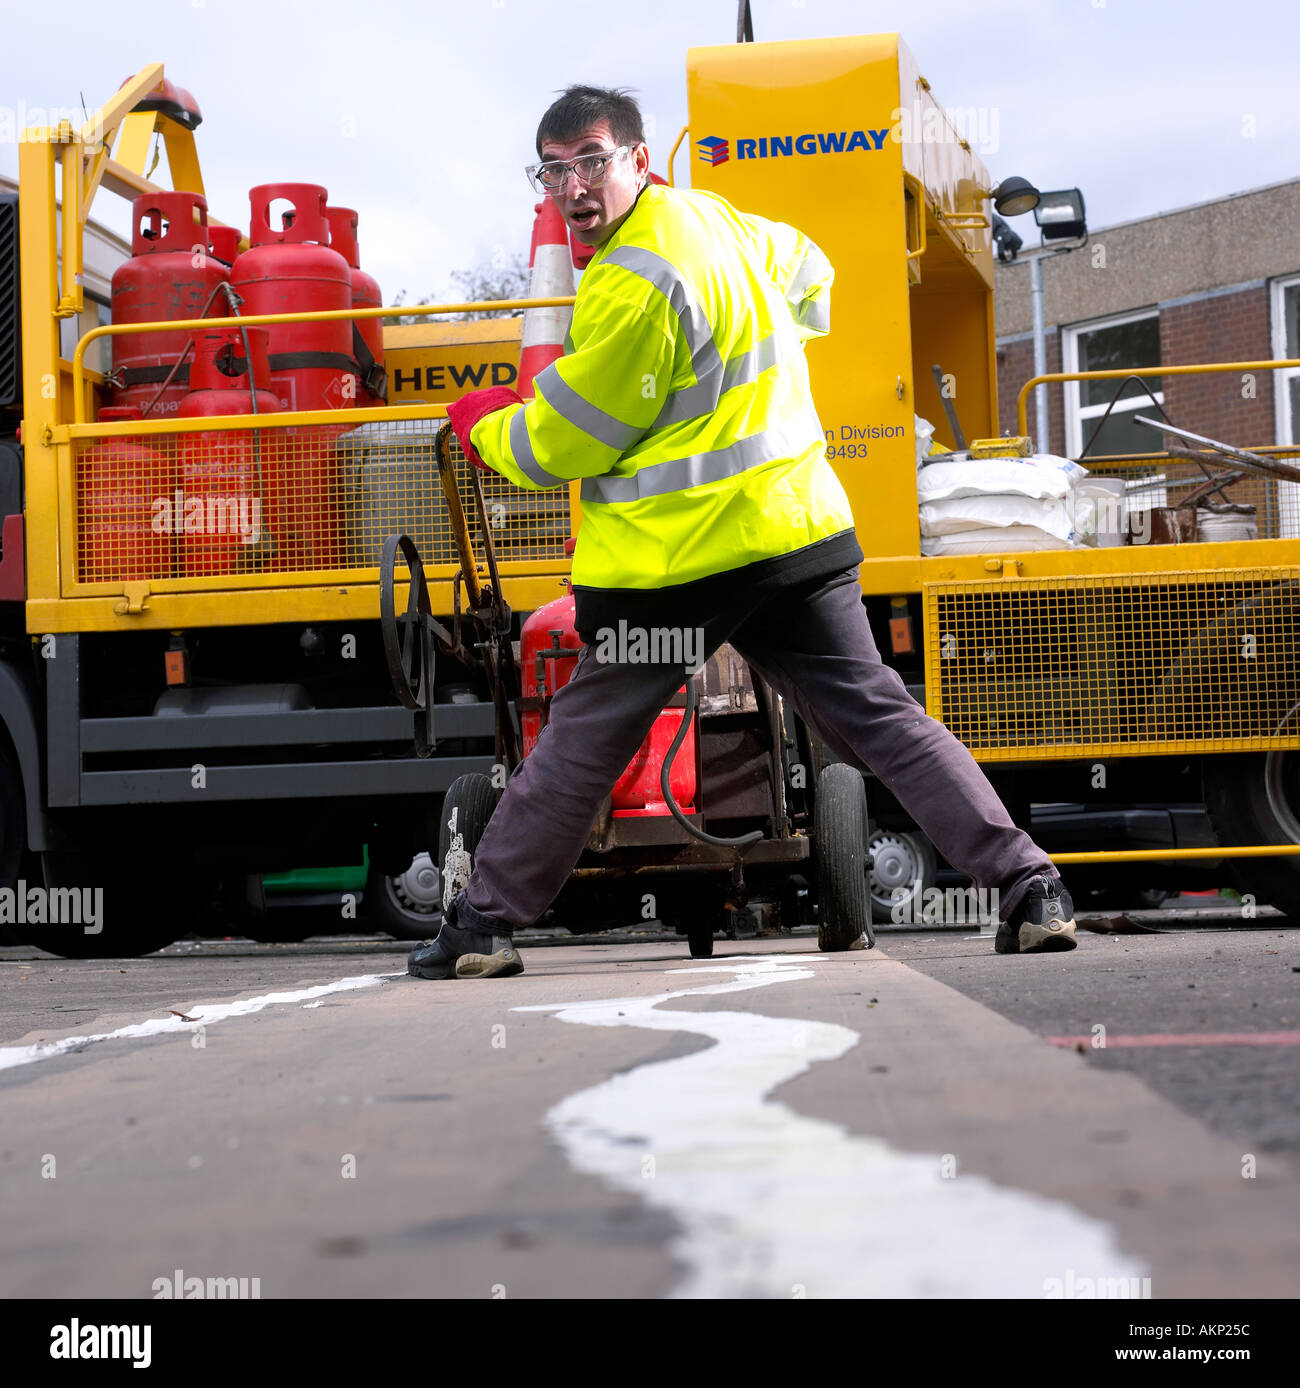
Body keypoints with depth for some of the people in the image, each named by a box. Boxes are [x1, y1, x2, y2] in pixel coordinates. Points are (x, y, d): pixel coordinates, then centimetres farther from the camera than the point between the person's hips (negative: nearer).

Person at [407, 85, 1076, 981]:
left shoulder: (638, 286, -18)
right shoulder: (711, 218, 10)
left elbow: (561, 445, -11)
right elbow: (806, 270, 34)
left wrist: (484, 427, 8)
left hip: (671, 568, -7)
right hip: (799, 533, 7)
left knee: (583, 743, 7)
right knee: (879, 719, 5)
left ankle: (484, 921, 17)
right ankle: (1029, 887, -3)